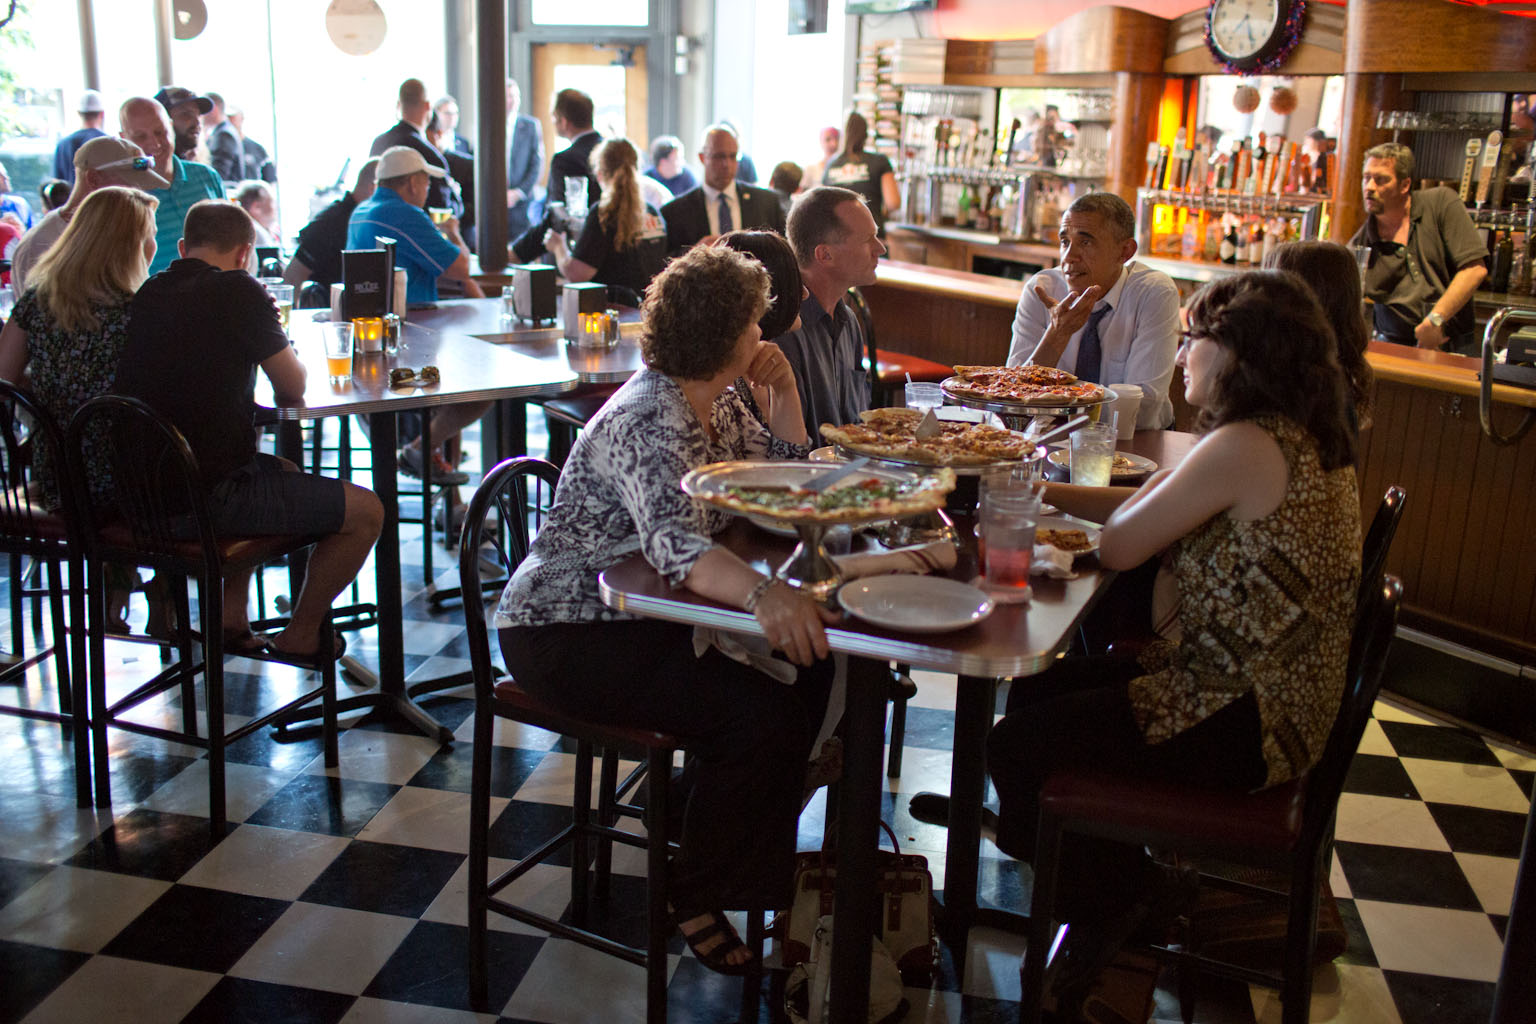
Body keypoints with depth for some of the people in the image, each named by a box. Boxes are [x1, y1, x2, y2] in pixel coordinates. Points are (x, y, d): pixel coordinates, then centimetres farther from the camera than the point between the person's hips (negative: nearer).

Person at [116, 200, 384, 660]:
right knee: (366, 510, 2)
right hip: (210, 496, -9)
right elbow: (293, 389, -7)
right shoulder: (236, 290, -13)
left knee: (283, 470, 34)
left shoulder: (146, 295, 8)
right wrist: (275, 340, 12)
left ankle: (230, 615, 31)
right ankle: (299, 636, 18)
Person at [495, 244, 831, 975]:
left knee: (809, 669, 0)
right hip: (563, 635, -10)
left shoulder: (716, 402, 5)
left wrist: (784, 395, 0)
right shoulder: (648, 420, -25)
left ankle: (759, 854, 18)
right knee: (757, 715, -24)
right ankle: (695, 899, -3)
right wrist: (761, 592, -60)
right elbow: (674, 542, -42)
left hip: (636, 615, 10)